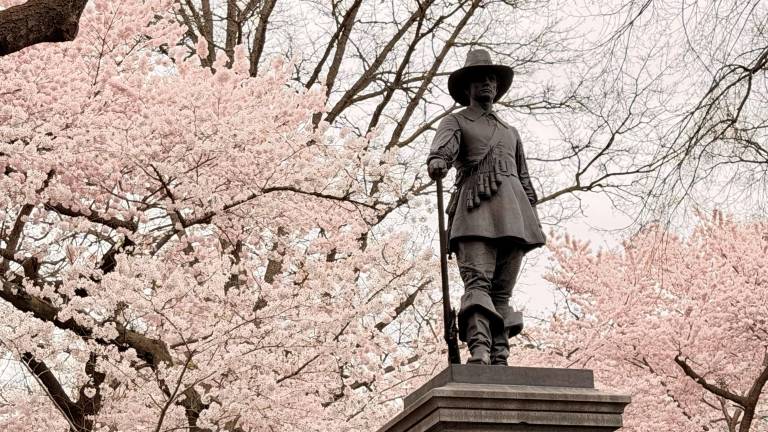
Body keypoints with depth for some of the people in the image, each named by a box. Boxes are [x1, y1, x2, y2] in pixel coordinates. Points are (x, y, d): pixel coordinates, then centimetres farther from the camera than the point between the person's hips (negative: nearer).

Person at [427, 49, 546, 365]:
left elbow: (525, 180, 31)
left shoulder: (511, 132, 34)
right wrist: (437, 161, -32)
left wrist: (534, 218, 16)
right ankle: (479, 354, -35)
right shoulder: (455, 122, 17)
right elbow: (444, 145, -7)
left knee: (502, 292, -2)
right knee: (478, 283, -21)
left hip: (513, 214, 5)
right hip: (476, 211, -5)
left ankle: (500, 360, -7)